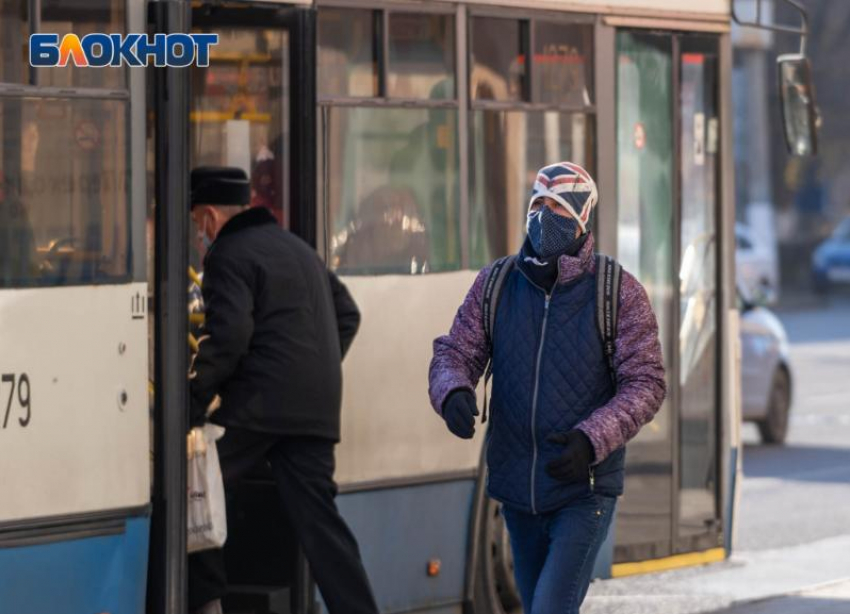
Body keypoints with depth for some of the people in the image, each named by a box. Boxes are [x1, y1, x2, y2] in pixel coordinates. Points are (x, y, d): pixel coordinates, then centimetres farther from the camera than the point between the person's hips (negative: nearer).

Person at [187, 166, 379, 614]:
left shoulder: (228, 255, -5)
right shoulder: (298, 248, 23)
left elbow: (227, 337, -17)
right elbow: (347, 314, 28)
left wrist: (194, 399, -13)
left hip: (256, 407, -8)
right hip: (317, 407, 8)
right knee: (318, 517, 5)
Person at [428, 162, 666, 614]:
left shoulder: (618, 293, -9)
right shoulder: (496, 285, 1)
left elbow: (645, 382, -11)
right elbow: (455, 353, 2)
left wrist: (592, 440, -27)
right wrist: (453, 393, -23)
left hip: (585, 489, -5)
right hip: (517, 489, 5)